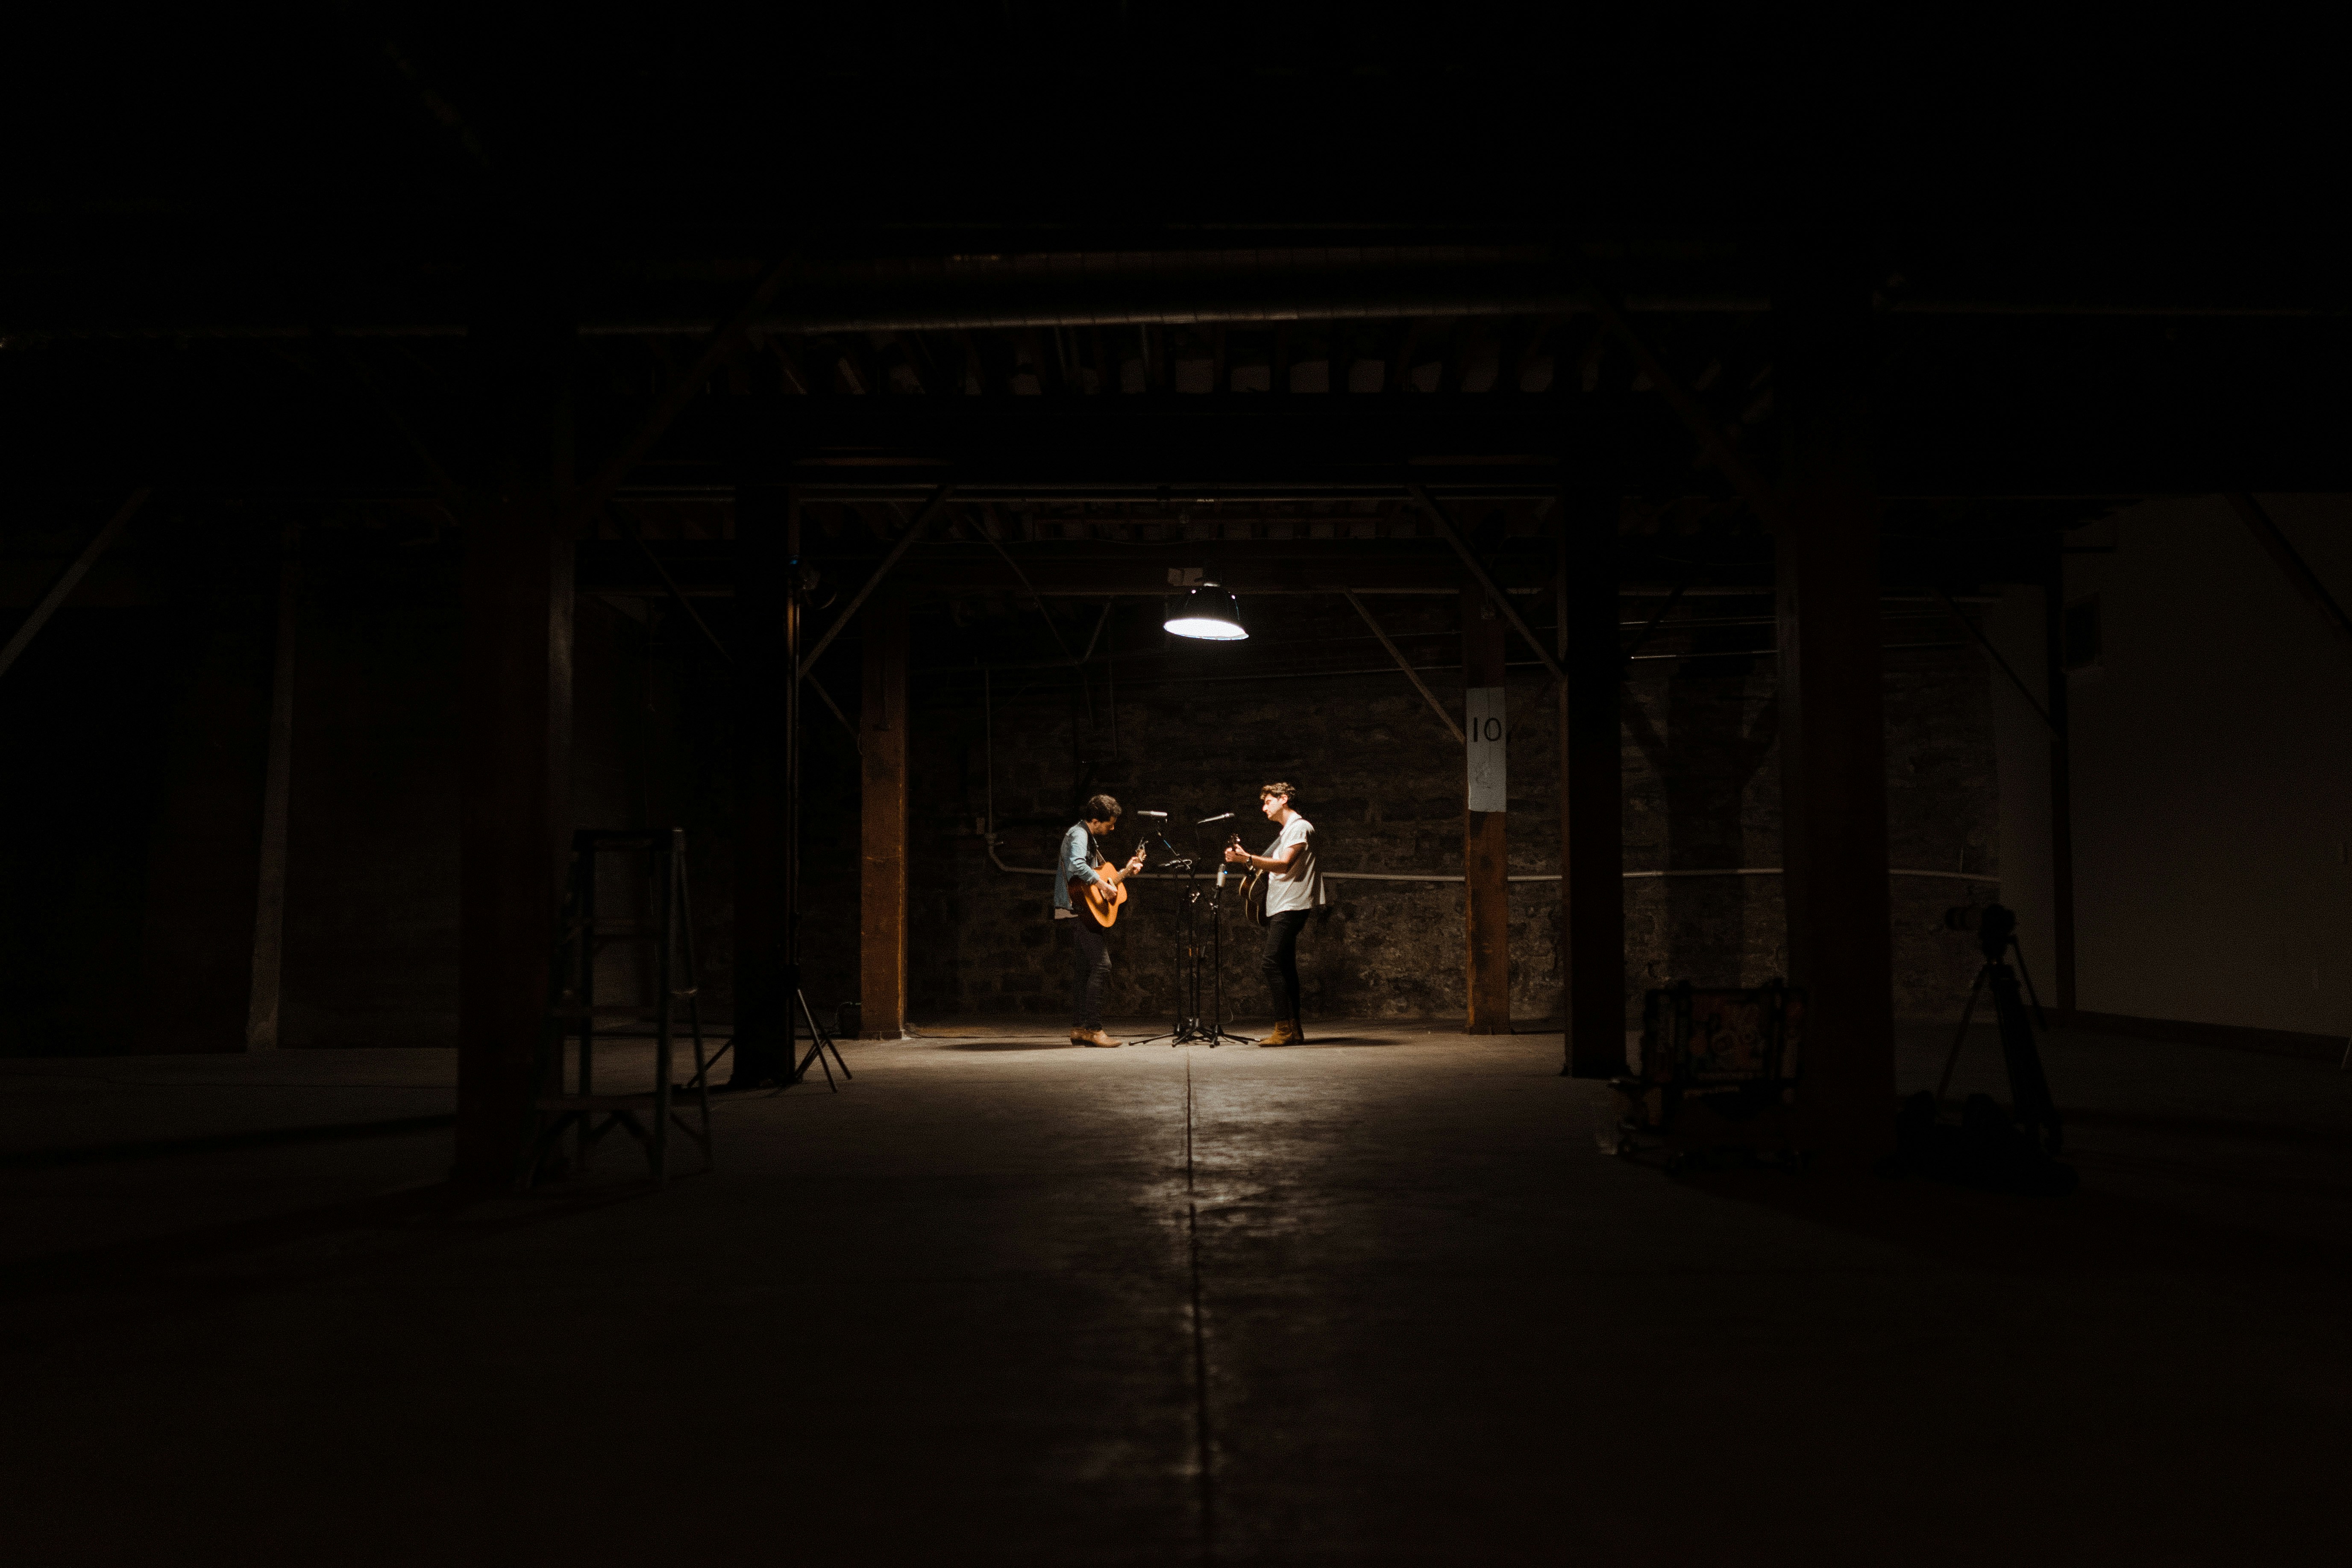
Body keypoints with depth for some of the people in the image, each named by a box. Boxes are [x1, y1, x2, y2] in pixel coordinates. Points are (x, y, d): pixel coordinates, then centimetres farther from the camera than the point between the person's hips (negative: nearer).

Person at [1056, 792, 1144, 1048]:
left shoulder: (1091, 838, 20)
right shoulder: (1079, 835, -13)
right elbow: (1076, 865, -33)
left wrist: (1125, 872, 20)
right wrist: (1103, 884, -31)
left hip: (1081, 912, 11)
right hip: (1079, 909, -11)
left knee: (1082, 968, 10)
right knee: (1101, 963, -14)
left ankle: (1078, 1029, 13)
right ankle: (1092, 1028, -14)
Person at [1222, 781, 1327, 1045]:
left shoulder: (1300, 827, -8)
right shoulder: (1286, 831, 23)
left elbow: (1284, 865, -21)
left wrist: (1248, 858, -27)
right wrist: (1244, 859, 10)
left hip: (1290, 907, -10)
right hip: (1278, 908, 10)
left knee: (1272, 964, -16)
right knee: (1285, 967, 9)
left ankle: (1284, 1029, -17)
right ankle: (1294, 1030, 11)